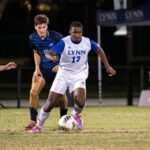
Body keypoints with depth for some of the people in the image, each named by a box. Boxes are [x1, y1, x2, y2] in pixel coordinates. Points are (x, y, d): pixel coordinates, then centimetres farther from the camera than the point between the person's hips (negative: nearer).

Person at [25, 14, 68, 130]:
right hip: (43, 69, 3)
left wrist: (60, 65, -17)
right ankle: (33, 121, -7)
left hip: (56, 68, -3)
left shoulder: (56, 37, -19)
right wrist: (37, 68, -1)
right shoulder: (33, 38, -7)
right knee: (33, 92, -13)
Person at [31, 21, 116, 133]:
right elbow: (48, 53, -29)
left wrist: (107, 66, 9)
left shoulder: (88, 42, -9)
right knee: (51, 102, -6)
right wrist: (52, 57, -53)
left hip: (79, 76, 1)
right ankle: (39, 125, 17)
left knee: (80, 102, -23)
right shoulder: (64, 42, -18)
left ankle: (76, 114, 14)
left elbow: (99, 50, 11)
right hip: (64, 74, -1)